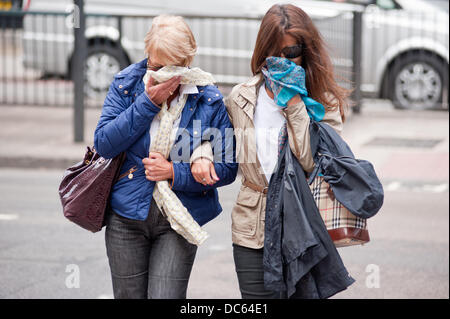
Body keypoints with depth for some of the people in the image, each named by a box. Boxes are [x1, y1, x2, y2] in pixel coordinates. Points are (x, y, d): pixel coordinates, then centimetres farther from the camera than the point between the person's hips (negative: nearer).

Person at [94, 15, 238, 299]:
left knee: (166, 296, -11)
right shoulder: (126, 84, -3)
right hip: (126, 216, 2)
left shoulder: (209, 101, -7)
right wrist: (147, 103, -18)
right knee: (129, 296, 10)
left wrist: (175, 173, -17)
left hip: (177, 222, -2)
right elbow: (104, 144, -11)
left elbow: (227, 168, -5)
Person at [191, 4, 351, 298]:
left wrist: (294, 105, -17)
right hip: (253, 230, 2)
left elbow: (314, 163, -18)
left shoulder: (324, 102, -2)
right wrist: (202, 153, 1)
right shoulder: (242, 97, 4)